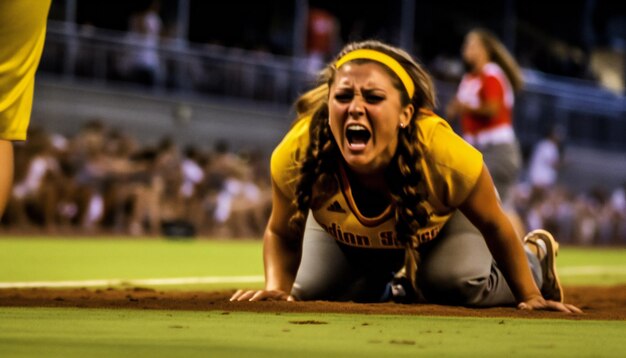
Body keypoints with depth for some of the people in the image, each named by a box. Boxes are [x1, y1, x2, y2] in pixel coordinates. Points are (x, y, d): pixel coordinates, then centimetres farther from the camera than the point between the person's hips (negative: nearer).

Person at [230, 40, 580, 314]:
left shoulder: (445, 155, -45)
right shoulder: (298, 155, -41)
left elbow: (494, 226, -25)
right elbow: (282, 234, -19)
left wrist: (530, 296, -16)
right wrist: (277, 287, -37)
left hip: (445, 221, -2)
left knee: (458, 286, -22)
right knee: (312, 291, -4)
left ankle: (535, 258, 15)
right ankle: (398, 286, 30)